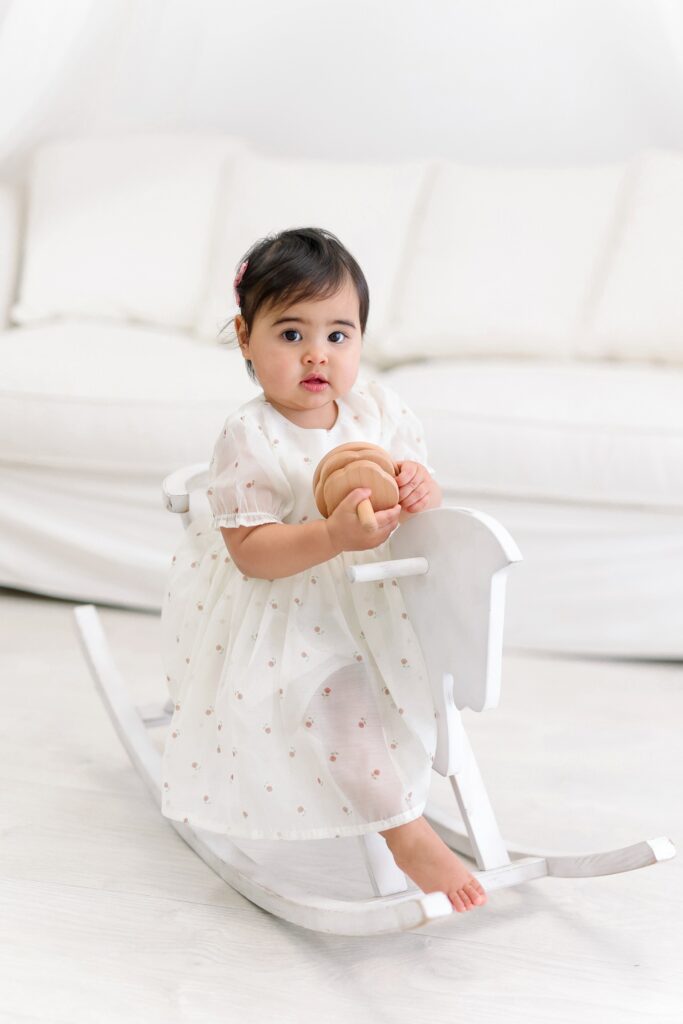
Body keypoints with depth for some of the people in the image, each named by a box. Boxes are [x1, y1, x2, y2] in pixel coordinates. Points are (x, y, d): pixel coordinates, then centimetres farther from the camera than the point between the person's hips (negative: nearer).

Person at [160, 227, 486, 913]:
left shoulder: (376, 406, -4)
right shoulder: (249, 439, -20)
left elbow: (414, 475, 5)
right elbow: (250, 551, -24)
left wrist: (420, 490, -21)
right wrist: (335, 535, -39)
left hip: (368, 598, 7)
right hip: (285, 617, -6)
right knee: (332, 693, -22)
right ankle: (409, 837, -11)